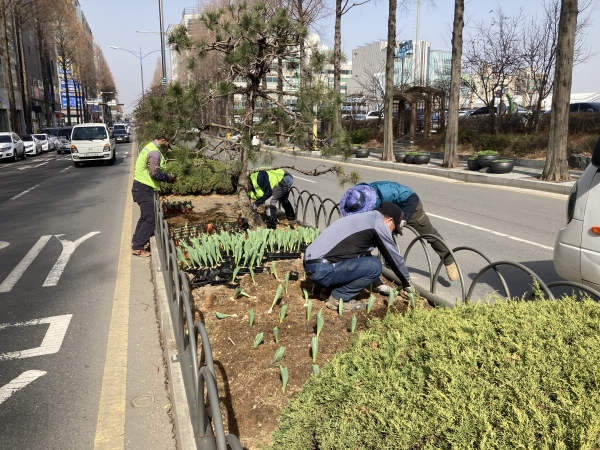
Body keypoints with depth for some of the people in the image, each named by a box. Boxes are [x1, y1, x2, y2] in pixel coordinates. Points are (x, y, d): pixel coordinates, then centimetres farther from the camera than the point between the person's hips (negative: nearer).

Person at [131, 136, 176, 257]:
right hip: (144, 188, -11)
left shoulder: (150, 147, 16)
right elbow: (155, 173, -24)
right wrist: (169, 178, -8)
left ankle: (136, 241, 31)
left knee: (145, 216, 21)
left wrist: (167, 177, 8)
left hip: (142, 187, 11)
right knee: (150, 219, -7)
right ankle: (138, 247, -3)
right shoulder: (154, 152, -17)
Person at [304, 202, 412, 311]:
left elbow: (366, 255, 31)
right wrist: (407, 284, 17)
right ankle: (338, 298, -1)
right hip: (322, 269, -10)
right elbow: (394, 257, 2)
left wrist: (380, 283, 37)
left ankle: (330, 290, 17)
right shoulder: (378, 223, -7)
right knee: (374, 266, -11)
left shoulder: (364, 218, 20)